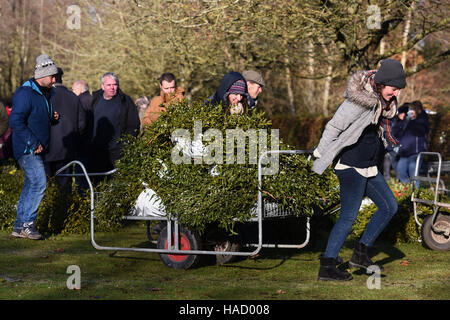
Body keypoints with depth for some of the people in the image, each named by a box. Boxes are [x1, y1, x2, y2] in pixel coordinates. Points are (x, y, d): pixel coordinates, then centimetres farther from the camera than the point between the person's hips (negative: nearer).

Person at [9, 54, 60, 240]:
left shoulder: (46, 94, 15)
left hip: (37, 149, 9)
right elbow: (16, 122, -20)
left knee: (31, 185, 10)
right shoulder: (25, 93, -14)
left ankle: (20, 226, 16)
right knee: (39, 182, -17)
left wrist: (53, 118, 4)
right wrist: (33, 143, -19)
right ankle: (27, 223, -11)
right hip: (26, 149, -9)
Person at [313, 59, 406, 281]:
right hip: (351, 165, -10)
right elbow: (333, 127, -16)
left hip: (369, 166, 10)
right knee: (349, 216, -11)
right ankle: (327, 266, -8)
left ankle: (360, 254, 16)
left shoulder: (383, 100, 7)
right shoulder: (360, 100, -21)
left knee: (389, 206, 11)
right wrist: (320, 157, -7)